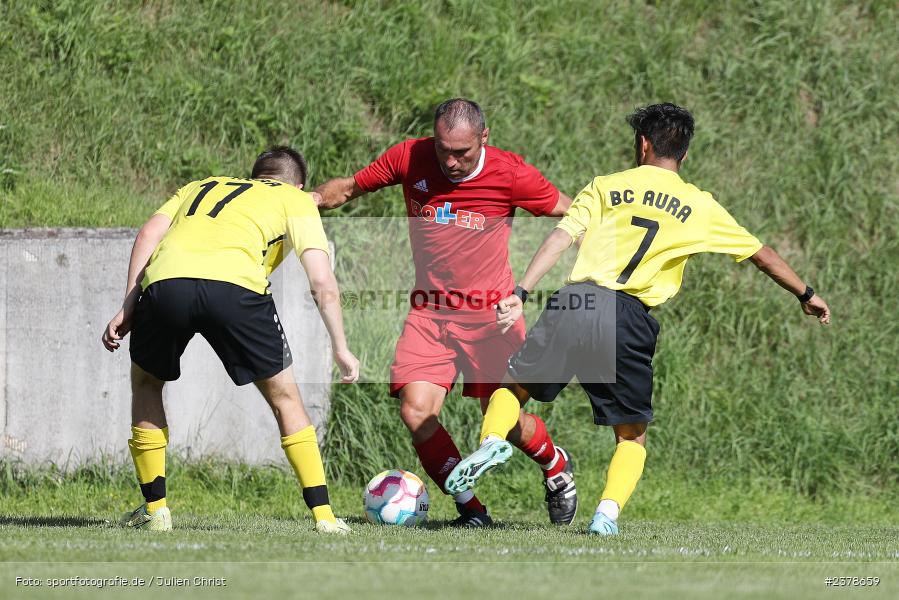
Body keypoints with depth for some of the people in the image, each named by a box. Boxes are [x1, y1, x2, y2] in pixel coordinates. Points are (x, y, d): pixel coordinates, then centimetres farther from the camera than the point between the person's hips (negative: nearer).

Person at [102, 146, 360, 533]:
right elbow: (322, 282, 16)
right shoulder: (295, 200, 29)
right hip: (235, 284, -2)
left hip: (164, 281, 2)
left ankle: (154, 508, 24)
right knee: (284, 397, 18)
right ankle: (323, 514, 14)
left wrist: (128, 307, 17)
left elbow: (149, 233, 21)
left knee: (145, 382, 29)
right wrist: (340, 348, 20)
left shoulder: (201, 187, 39)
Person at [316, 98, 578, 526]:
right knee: (416, 412, -17)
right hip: (429, 313, 2)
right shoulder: (409, 158, -6)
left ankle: (556, 466, 35)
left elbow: (572, 215, 1)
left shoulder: (510, 174, -12)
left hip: (491, 315, -2)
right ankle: (470, 508, -1)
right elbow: (350, 187, 9)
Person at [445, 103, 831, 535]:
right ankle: (608, 512, -9)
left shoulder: (606, 187, 15)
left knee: (512, 386, 18)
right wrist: (806, 295, 39)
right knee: (633, 435, 15)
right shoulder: (699, 206, 17)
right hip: (629, 321, 0)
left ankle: (493, 440, -13)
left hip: (574, 304, 0)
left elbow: (561, 237, 2)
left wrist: (521, 294, -5)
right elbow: (761, 254, 25)